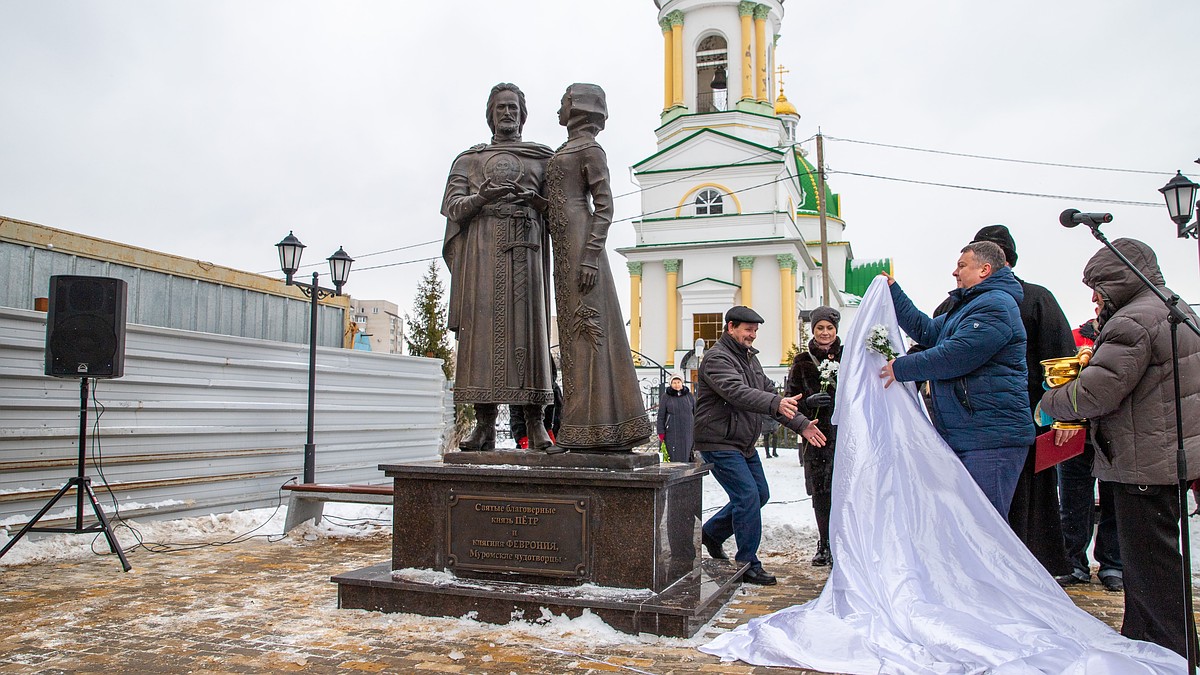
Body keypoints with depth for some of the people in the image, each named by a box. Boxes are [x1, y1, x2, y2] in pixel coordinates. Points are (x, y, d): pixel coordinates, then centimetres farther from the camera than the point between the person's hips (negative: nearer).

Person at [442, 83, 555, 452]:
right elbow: (453, 207, 8)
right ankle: (485, 426, -10)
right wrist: (483, 196, -12)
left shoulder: (542, 157, 20)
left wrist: (537, 200, -8)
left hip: (524, 245, 0)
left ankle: (535, 424, -11)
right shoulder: (470, 159, 20)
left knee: (527, 327, -9)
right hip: (482, 245, 0)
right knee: (483, 325, -9)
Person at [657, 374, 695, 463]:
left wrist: (696, 430, 9)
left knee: (687, 456, -1)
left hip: (688, 432, 2)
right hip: (672, 432, -2)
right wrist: (661, 432, -1)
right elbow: (661, 415, 4)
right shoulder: (666, 397, 4)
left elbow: (695, 413, 14)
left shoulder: (689, 396, 10)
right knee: (675, 457, -7)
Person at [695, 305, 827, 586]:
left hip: (744, 444, 10)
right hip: (719, 443, -10)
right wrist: (776, 404, -46)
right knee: (748, 496, -14)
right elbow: (737, 392, -33)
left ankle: (711, 532, 30)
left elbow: (768, 392, 15)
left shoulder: (750, 358, 16)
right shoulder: (716, 358, -15)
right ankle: (749, 565, -2)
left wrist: (800, 423, 5)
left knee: (759, 494, 14)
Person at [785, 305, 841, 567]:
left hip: (845, 433, -1)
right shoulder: (802, 361, 8)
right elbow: (792, 398, 7)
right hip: (817, 434, 1)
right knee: (820, 492, 2)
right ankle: (825, 544, 14)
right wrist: (809, 402, -13)